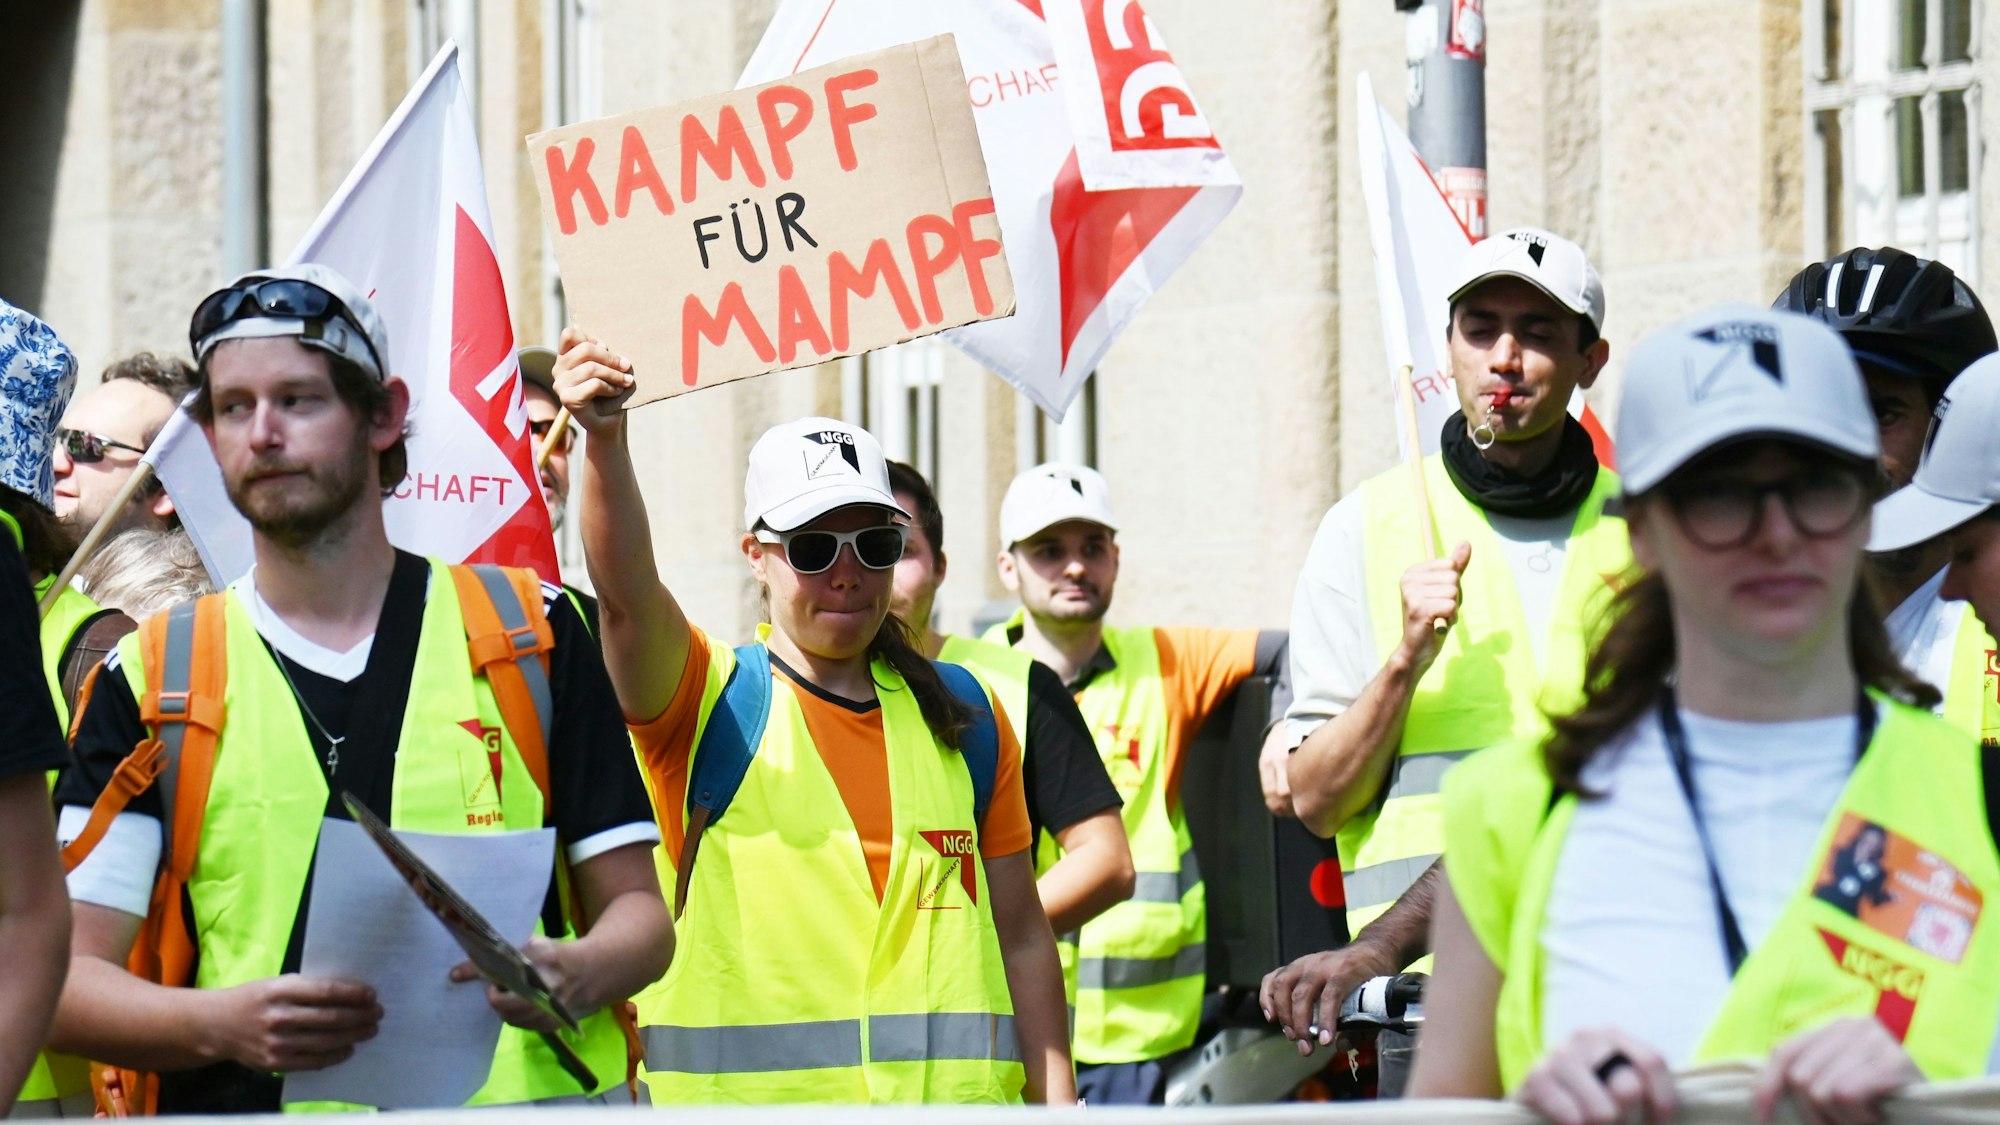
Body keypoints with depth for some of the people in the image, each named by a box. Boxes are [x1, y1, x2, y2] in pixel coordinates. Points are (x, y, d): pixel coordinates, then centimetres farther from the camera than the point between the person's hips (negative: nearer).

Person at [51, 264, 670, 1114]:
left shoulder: (531, 632, 14)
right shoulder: (146, 678, 12)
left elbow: (637, 910, 15)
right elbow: (62, 980, 6)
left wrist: (576, 977, -8)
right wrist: (223, 1024, -13)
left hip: (509, 1102, 0)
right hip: (252, 1109, 0)